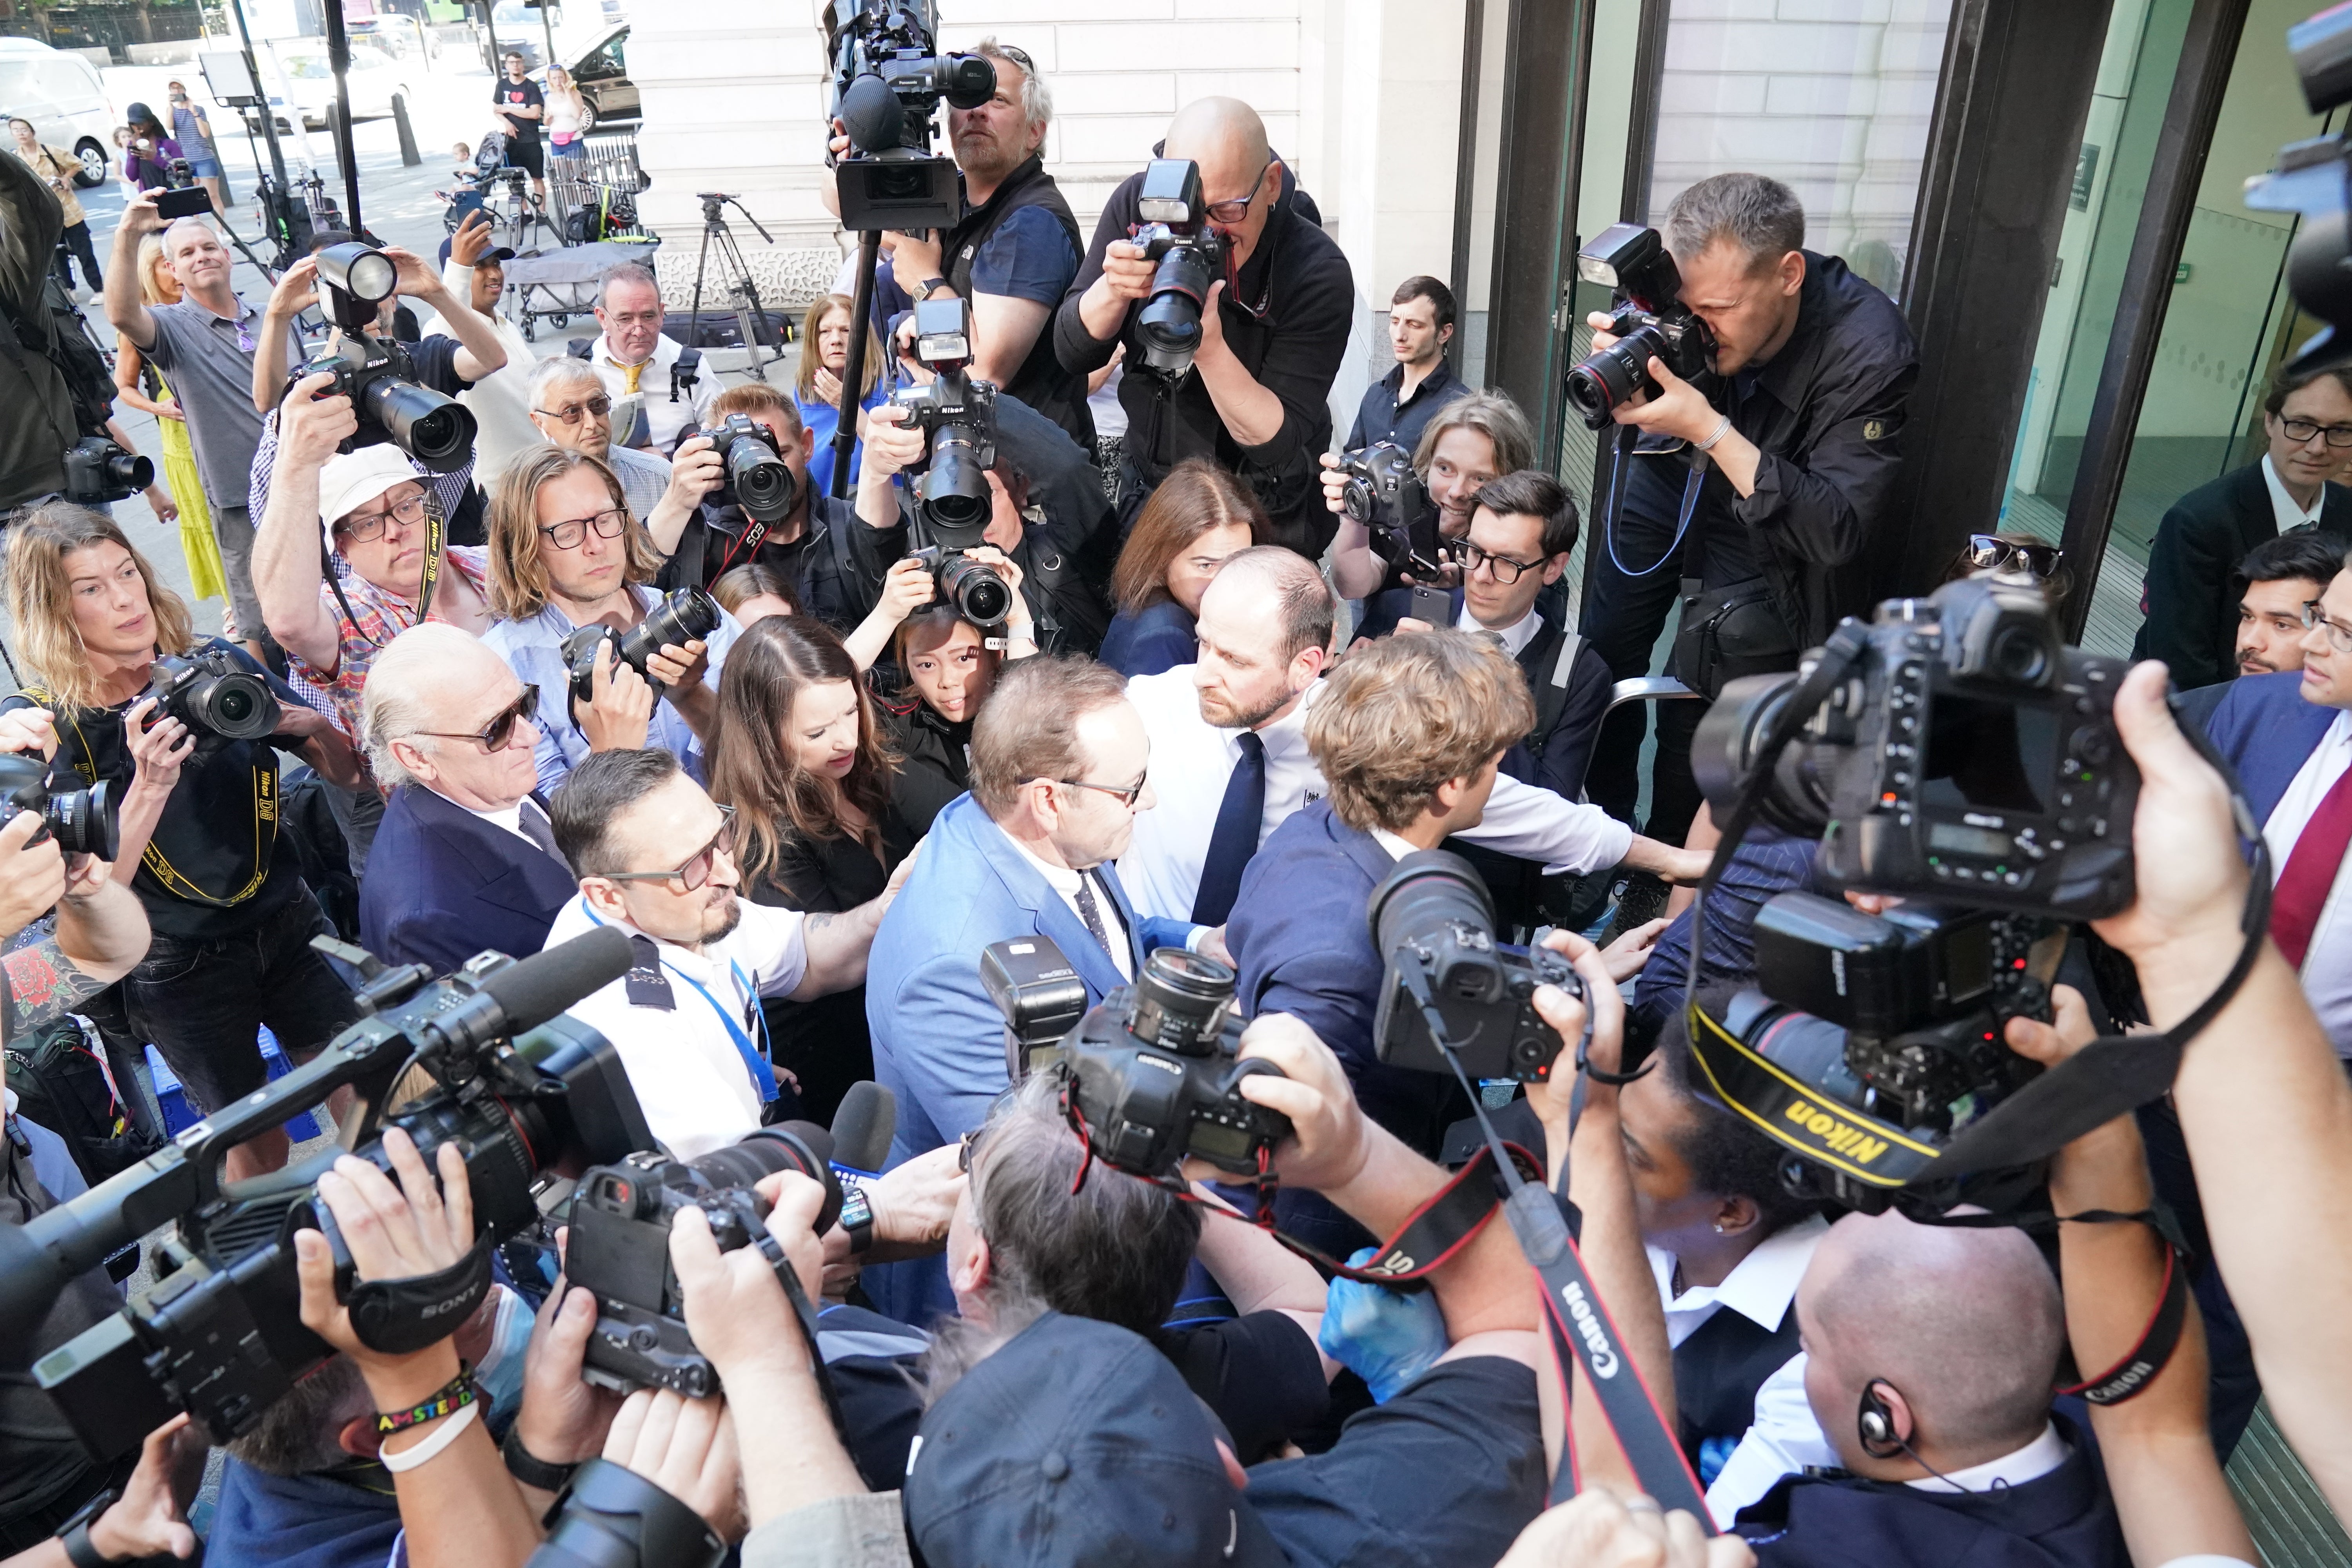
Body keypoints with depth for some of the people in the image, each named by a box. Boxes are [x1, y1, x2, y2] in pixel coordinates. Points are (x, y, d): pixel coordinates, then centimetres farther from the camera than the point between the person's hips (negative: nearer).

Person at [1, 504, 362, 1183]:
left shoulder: (214, 662, -3)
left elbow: (348, 769, 2)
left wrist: (307, 724, -19)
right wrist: (150, 786, -30)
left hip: (286, 925, 2)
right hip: (178, 968, -2)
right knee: (258, 1151, 11)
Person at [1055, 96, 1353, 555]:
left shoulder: (1318, 274, -24)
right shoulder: (1137, 204, -13)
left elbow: (1280, 445, -26)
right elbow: (1073, 352, -9)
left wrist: (1209, 347, -40)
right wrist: (1115, 290, -30)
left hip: (1266, 516, -4)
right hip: (1147, 492, 4)